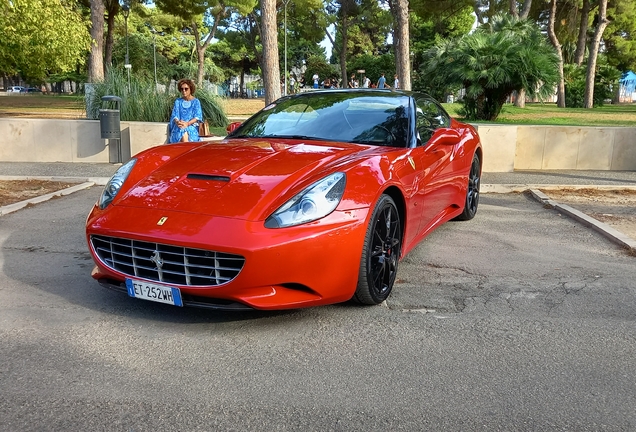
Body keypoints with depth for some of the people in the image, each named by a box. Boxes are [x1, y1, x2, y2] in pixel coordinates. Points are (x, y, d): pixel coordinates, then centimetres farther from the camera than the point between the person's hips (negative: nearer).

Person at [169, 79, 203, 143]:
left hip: (192, 126, -2)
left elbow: (197, 117, -2)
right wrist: (177, 122, -17)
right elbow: (174, 115, 8)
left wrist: (187, 123, -20)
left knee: (185, 133, -38)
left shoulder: (196, 102, 9)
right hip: (179, 126, 2)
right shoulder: (178, 101, 17)